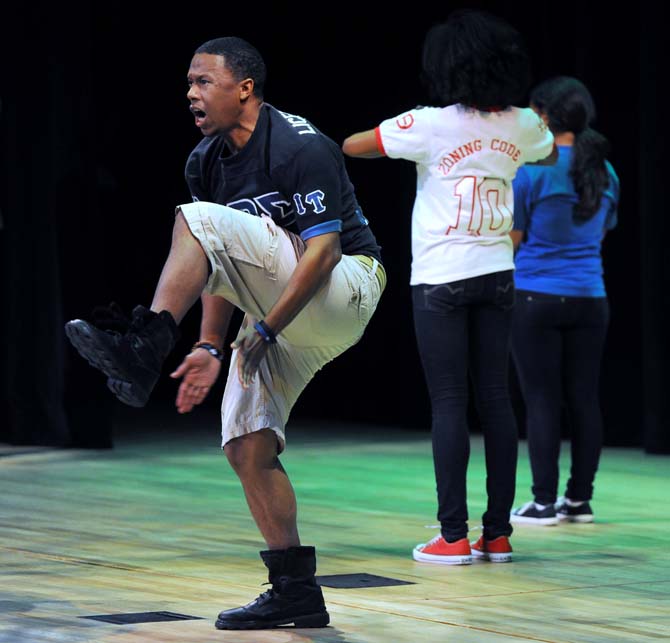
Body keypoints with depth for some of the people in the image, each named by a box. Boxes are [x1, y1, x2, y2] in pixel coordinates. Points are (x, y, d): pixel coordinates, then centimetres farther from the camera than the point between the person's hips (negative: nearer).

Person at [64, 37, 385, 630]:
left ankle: (143, 351, -27)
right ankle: (296, 593, 7)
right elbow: (218, 264, 12)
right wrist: (211, 348, 3)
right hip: (280, 311, 9)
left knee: (198, 221, -24)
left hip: (347, 288, -9)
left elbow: (323, 250, -22)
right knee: (246, 445, 1)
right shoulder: (206, 162, 8)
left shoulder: (300, 147, -17)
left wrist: (266, 331, -22)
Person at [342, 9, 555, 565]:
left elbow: (351, 146, -2)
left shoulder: (431, 125, -12)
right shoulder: (522, 126, 2)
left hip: (441, 278, -4)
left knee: (449, 404, -3)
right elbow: (551, 155, 27)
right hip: (497, 274, 4)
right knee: (495, 399, 6)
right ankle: (498, 533, 8)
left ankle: (453, 535, -4)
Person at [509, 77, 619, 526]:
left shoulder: (531, 170, -10)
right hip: (589, 299, 5)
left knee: (542, 400, -2)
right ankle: (580, 500, 12)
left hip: (537, 298, -5)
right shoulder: (604, 172, 8)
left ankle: (544, 502, -1)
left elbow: (511, 237, -7)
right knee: (584, 399, 7)